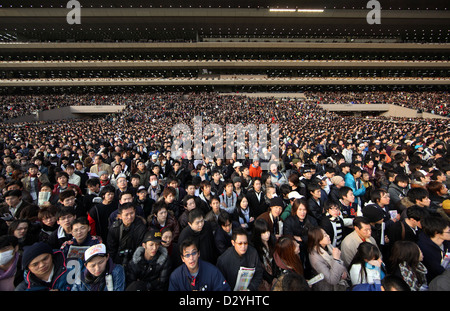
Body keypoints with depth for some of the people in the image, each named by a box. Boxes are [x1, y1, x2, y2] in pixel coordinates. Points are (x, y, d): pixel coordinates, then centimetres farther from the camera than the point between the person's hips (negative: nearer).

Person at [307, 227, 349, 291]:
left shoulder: (328, 246, -4)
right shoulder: (315, 257, -26)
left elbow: (341, 262, 14)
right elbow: (332, 280, -27)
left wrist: (344, 272, -5)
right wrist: (336, 258, -28)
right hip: (329, 287, -6)